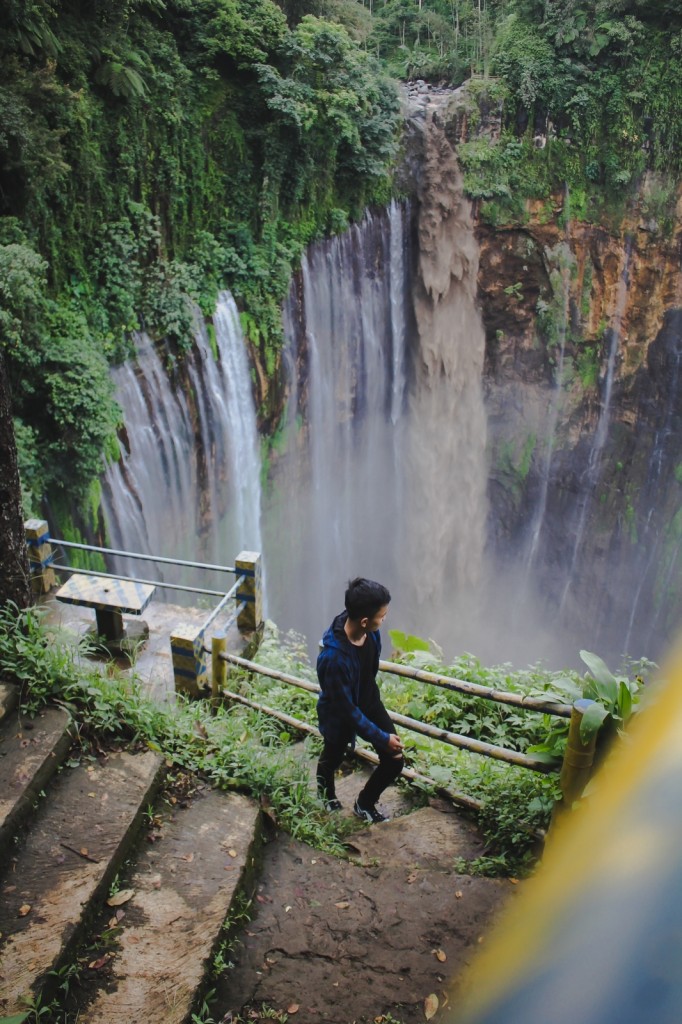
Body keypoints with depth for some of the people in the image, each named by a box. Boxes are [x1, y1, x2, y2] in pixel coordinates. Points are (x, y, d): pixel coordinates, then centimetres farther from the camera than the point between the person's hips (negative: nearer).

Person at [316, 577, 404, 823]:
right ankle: (326, 794, 60)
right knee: (332, 758, 24)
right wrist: (382, 738, -24)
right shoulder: (333, 658, -43)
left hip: (369, 701, 5)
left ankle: (365, 803, 34)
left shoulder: (370, 631, -21)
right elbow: (347, 709, -31)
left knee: (394, 761, 4)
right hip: (339, 714, -5)